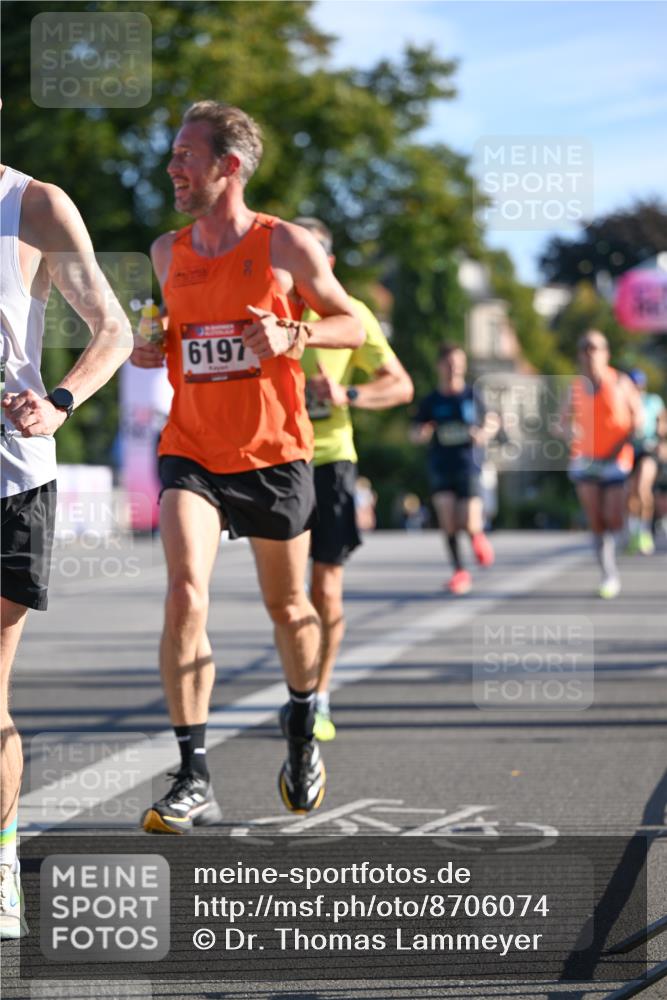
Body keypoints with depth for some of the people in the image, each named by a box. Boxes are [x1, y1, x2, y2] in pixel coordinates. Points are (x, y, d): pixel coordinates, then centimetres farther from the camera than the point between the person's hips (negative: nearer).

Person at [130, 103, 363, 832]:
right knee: (185, 594, -18)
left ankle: (302, 731, 41)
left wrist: (291, 336, -17)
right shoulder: (167, 252, 4)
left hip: (273, 453, -1)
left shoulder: (286, 246, -6)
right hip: (191, 451, 2)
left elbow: (351, 324, 2)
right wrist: (152, 347, 0)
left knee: (287, 606, 12)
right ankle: (193, 779, -16)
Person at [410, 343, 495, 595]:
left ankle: (478, 535, 27)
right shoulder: (431, 401, 3)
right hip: (440, 468, 1)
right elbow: (414, 434, 10)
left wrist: (483, 434, -8)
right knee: (447, 520, -10)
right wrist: (422, 434, -13)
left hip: (468, 466, -1)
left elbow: (489, 423, 14)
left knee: (470, 525, -10)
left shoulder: (473, 396, 1)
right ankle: (459, 570, 4)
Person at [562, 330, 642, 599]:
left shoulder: (620, 382, -4)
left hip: (615, 460, -2)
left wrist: (622, 444, -11)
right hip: (585, 461, 2)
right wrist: (571, 435, -7)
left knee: (613, 522, -6)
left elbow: (638, 415, 0)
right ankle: (609, 576, 2)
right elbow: (565, 419, 15)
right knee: (595, 523, -6)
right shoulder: (576, 387, 4)